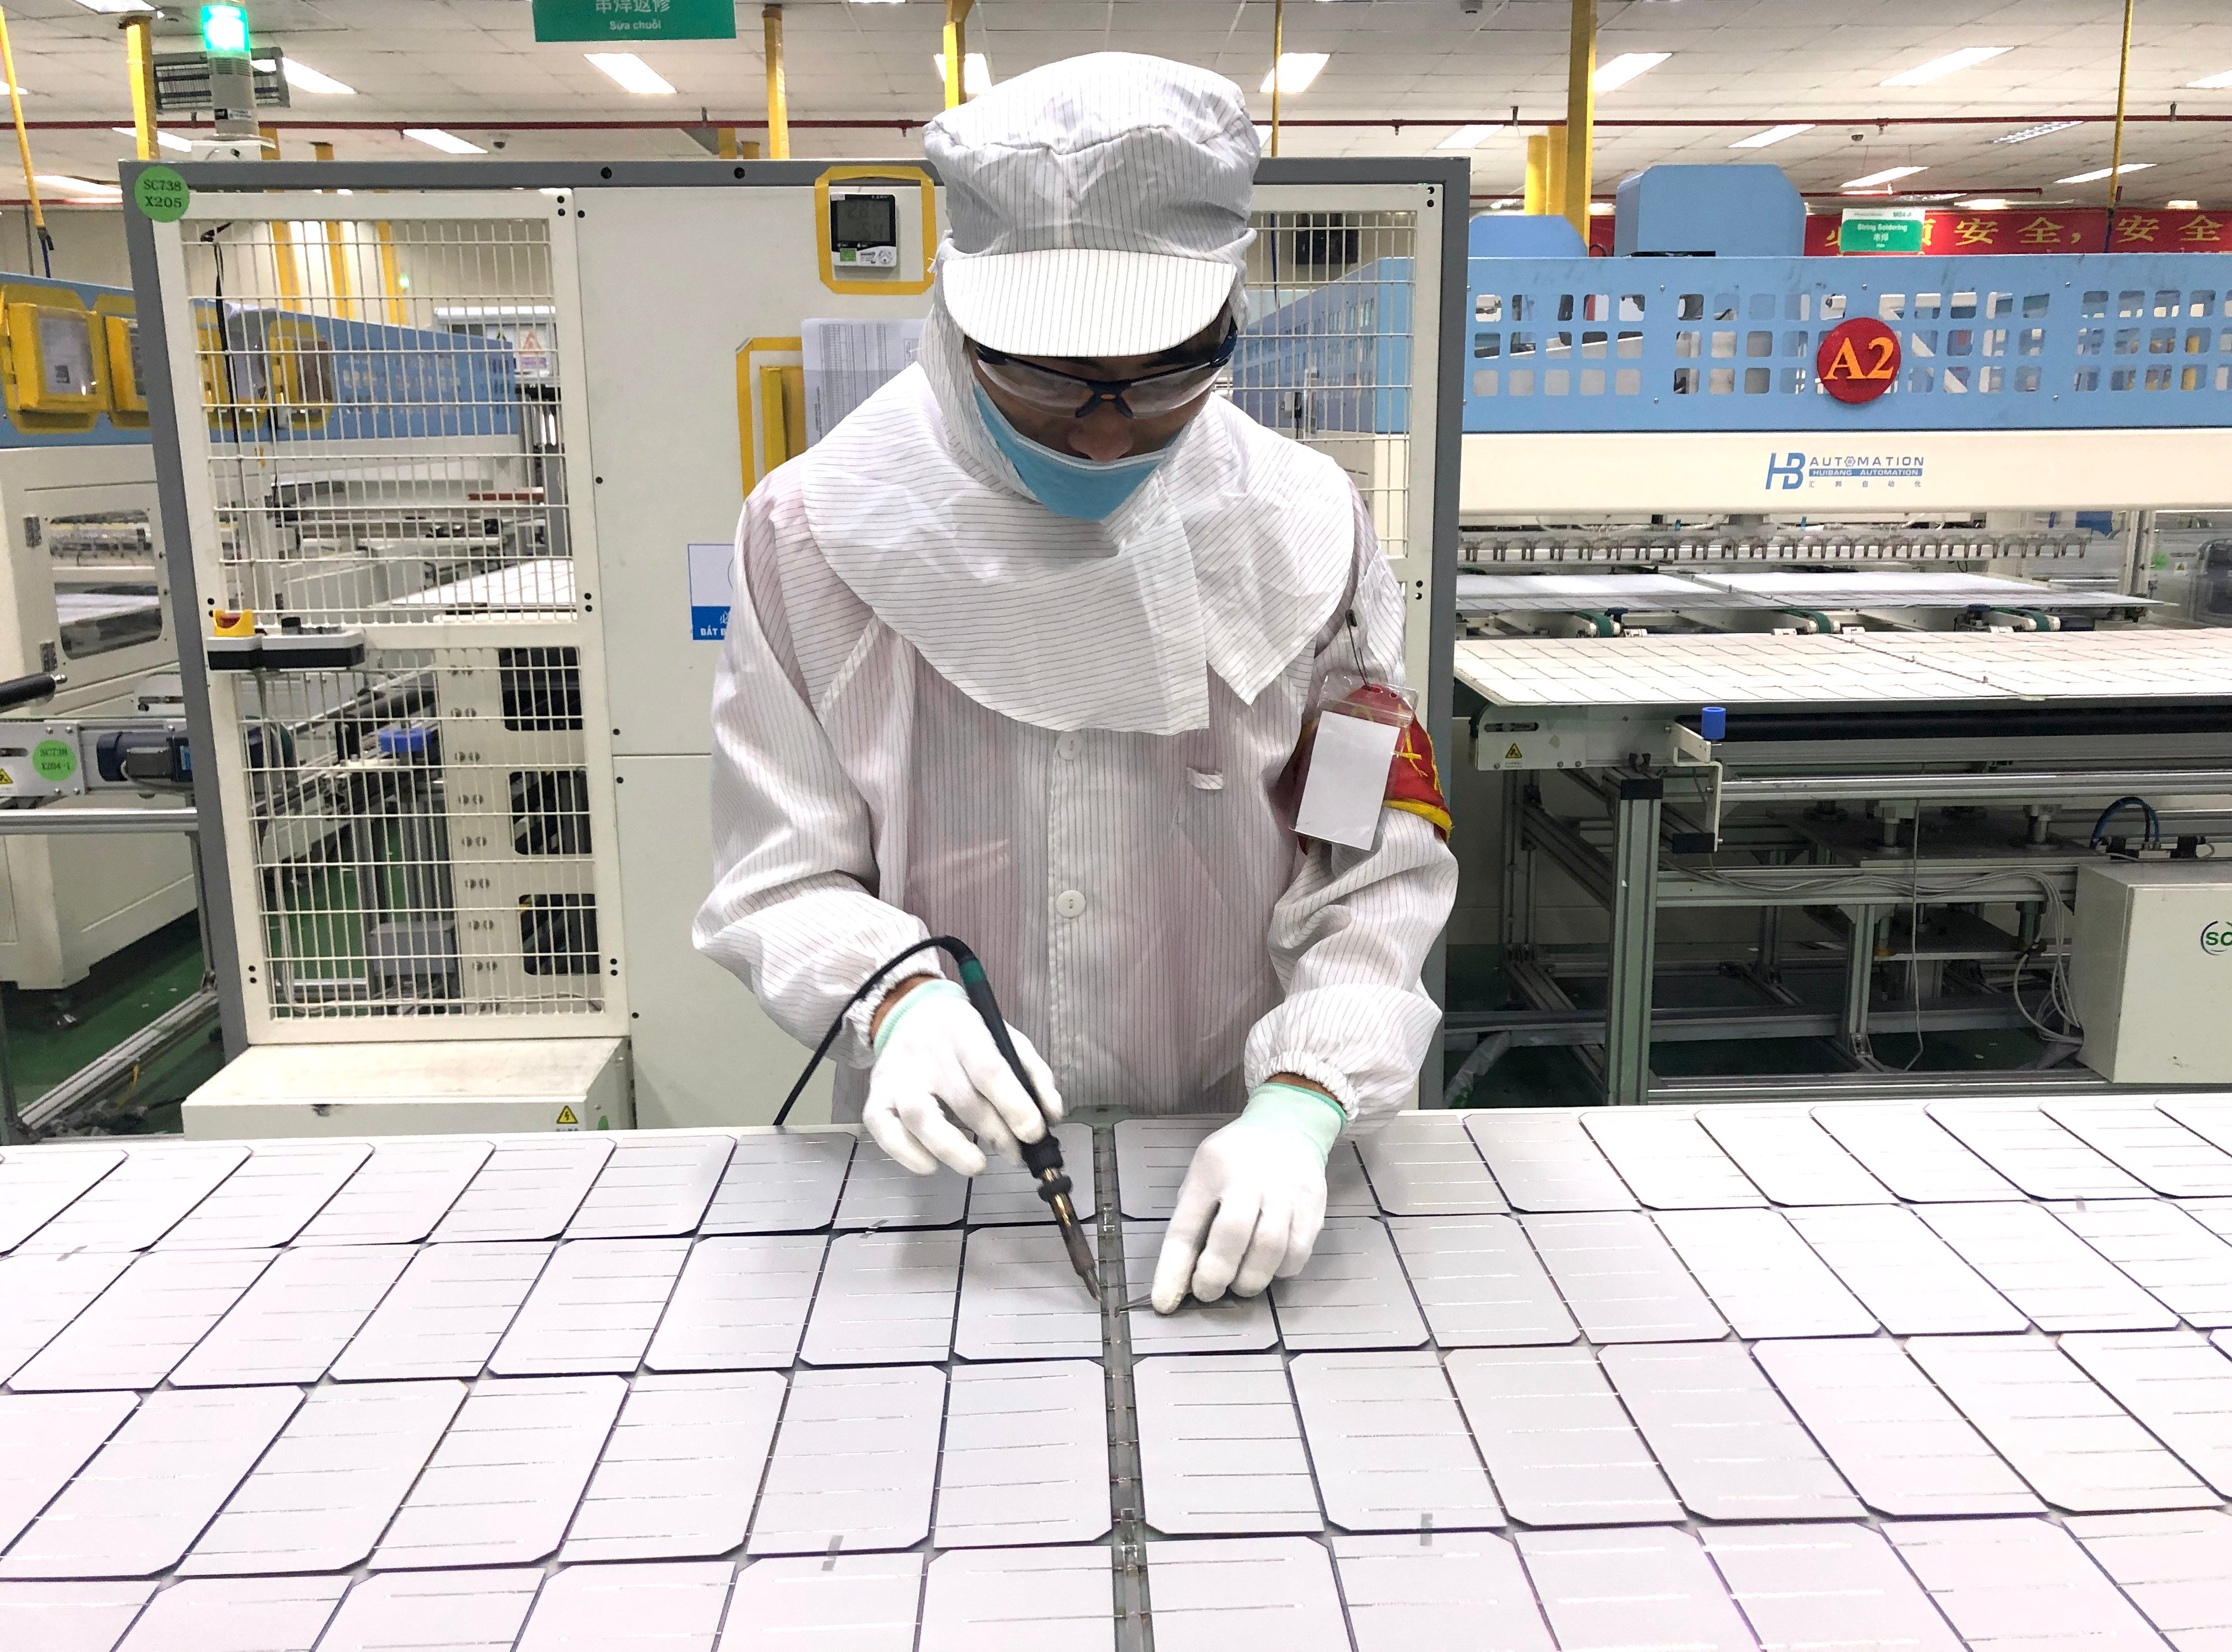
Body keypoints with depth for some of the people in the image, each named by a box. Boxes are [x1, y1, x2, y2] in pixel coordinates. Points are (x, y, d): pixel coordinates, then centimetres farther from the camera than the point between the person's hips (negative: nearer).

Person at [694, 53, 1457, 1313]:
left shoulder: (1307, 528, -8)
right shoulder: (817, 531, -10)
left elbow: (1383, 874, -7)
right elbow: (782, 875, -5)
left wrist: (1300, 1106, -22)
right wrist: (894, 996, -26)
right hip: (938, 1165, -3)